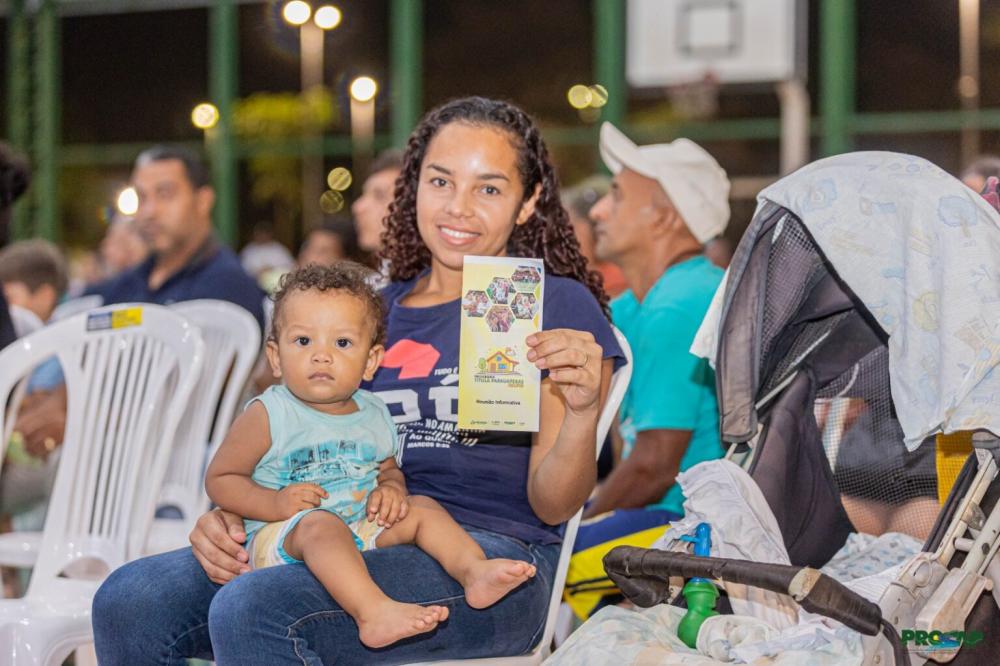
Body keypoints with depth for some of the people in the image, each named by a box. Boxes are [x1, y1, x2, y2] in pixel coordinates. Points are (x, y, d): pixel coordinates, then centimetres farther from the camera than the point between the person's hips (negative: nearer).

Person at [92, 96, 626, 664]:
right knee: (129, 601, -18)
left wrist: (583, 412, -22)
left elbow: (550, 505, 0)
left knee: (251, 611, -32)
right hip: (350, 542, 6)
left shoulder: (560, 306, 5)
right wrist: (228, 515, 3)